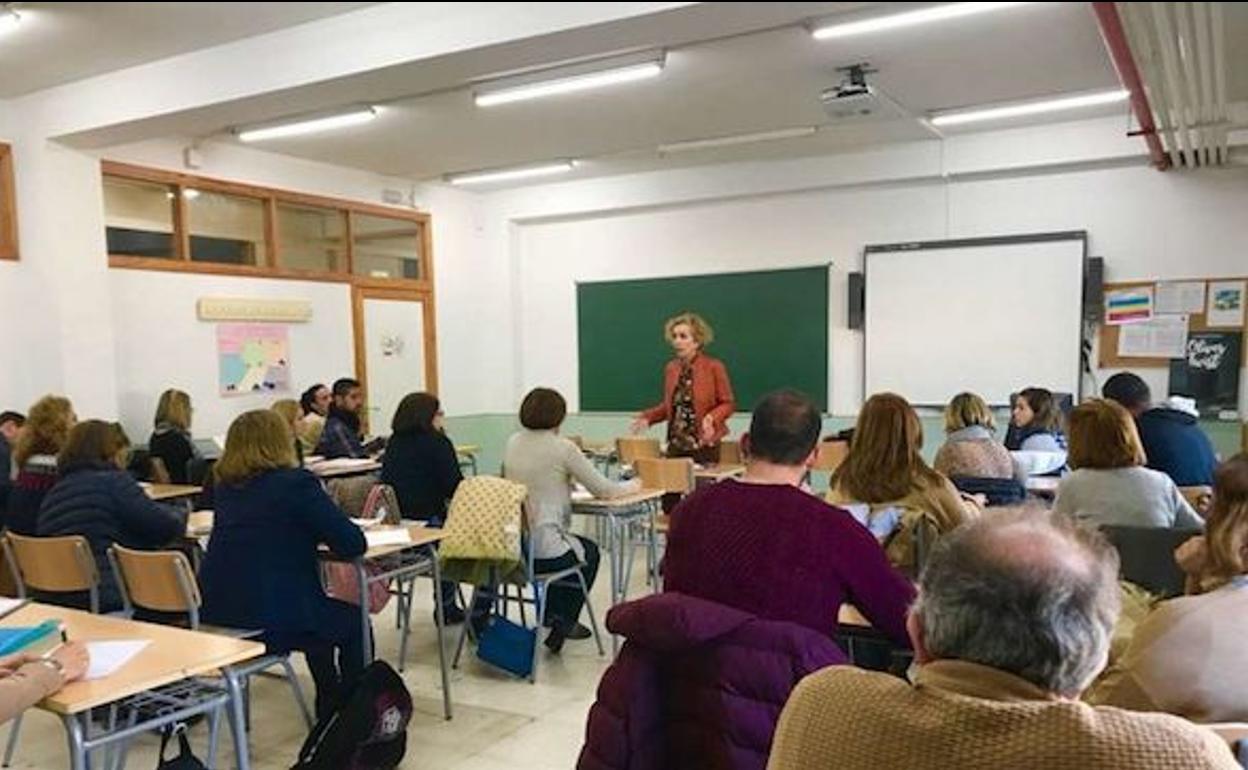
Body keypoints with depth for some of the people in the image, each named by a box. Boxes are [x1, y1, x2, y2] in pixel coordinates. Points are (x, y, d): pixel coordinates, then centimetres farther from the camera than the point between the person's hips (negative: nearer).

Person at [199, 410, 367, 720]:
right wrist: (327, 531, 8)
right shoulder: (296, 483, -12)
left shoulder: (226, 487, 9)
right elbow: (353, 544, -12)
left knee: (323, 612, 31)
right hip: (273, 620, -7)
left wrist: (311, 532, 16)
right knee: (352, 620, 20)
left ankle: (331, 709, 41)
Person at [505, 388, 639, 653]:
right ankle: (563, 623, 25)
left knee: (580, 545, 35)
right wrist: (633, 485, 13)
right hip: (544, 551, -6)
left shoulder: (512, 444, 4)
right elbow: (603, 490, -5)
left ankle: (551, 614, 43)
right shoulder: (562, 448, -13)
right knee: (590, 552, 27)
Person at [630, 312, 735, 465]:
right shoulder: (671, 368, 7)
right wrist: (647, 417, 1)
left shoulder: (714, 367, -7)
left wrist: (712, 418, -21)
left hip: (704, 446, -4)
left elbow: (728, 403, -3)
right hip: (676, 446, 4)